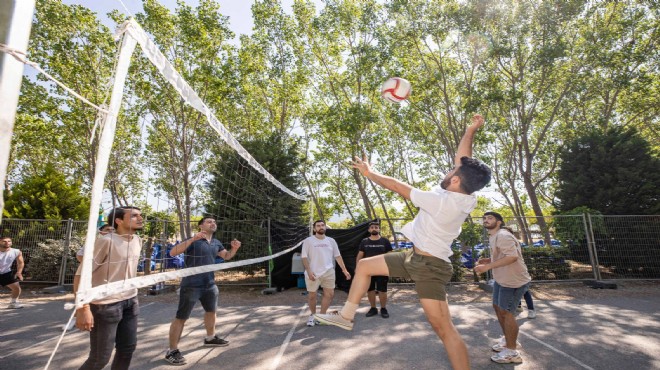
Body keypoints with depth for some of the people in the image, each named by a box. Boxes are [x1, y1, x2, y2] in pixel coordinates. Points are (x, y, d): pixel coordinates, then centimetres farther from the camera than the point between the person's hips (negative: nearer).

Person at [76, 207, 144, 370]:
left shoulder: (137, 241, 6)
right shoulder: (106, 241, -17)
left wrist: (133, 297, 18)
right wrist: (83, 309, -21)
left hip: (130, 302, 7)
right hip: (106, 305, -7)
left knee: (128, 349, 14)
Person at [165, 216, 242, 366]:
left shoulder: (216, 243, 6)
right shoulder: (193, 241, -15)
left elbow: (226, 256, 19)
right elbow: (172, 253, -25)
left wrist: (234, 248, -4)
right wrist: (192, 239, -37)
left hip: (210, 285, 8)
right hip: (191, 286, -8)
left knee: (211, 311, 23)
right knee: (181, 318, 0)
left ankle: (210, 338, 43)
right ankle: (172, 351, 13)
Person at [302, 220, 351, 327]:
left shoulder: (331, 241, 9)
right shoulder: (308, 241, -2)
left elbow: (337, 256, 12)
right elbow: (304, 257, -6)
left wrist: (344, 270, 7)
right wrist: (309, 271, -16)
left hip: (328, 272, 3)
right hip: (313, 273, -3)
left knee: (329, 294, 2)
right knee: (312, 295, 8)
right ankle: (313, 315, 30)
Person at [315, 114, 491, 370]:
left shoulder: (441, 201, -26)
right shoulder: (466, 197, -3)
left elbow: (397, 186, -18)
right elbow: (463, 160, 13)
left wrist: (368, 172, -5)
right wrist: (471, 131, 13)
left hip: (429, 265, -9)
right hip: (416, 257, 9)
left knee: (444, 329, -4)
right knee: (364, 265, 9)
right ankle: (346, 316, 19)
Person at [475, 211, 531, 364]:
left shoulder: (503, 236, -21)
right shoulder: (494, 237, 12)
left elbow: (512, 256, -34)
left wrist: (487, 266, -34)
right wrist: (488, 260, 4)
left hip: (513, 280, -10)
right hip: (501, 279, 10)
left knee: (506, 312, -3)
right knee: (497, 307, 18)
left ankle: (512, 352, 12)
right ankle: (508, 340, 37)